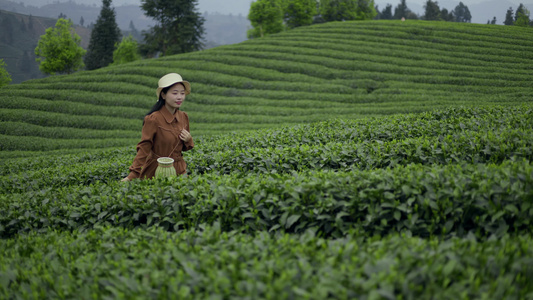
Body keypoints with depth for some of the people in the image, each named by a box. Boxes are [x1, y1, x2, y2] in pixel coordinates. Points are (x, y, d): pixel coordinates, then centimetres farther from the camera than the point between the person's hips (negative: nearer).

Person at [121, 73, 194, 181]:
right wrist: (132, 176, -20)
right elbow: (144, 148, -14)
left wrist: (188, 140, -8)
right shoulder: (153, 119, -17)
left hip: (179, 169, 5)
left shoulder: (183, 117, 2)